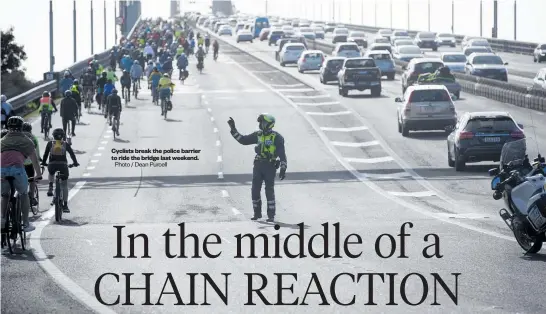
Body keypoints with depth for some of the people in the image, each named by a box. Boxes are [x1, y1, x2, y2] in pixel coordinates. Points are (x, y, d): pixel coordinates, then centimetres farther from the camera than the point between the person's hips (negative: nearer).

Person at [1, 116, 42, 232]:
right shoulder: (26, 141, 23)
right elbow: (34, 160, 27)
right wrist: (39, 175, 39)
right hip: (18, 169, -1)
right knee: (24, 195, 22)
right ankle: (26, 224, 20)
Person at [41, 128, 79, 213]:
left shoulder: (50, 144, 11)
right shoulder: (65, 144, 12)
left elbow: (45, 154, 14)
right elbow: (72, 154, 17)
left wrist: (43, 163, 28)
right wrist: (75, 163, 30)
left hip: (52, 165, 0)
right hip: (63, 165, 0)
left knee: (51, 174, 37)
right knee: (64, 185, 8)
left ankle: (50, 188, 12)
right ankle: (65, 205, 3)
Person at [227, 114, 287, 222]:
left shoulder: (277, 137, -7)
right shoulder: (258, 135, 9)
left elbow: (282, 154, -8)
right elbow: (243, 140, 13)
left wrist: (283, 169, -14)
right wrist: (233, 129, 7)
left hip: (270, 166, -5)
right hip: (258, 165, 5)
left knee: (269, 191, -4)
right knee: (255, 190, 3)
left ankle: (271, 215, 4)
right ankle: (257, 213, 15)